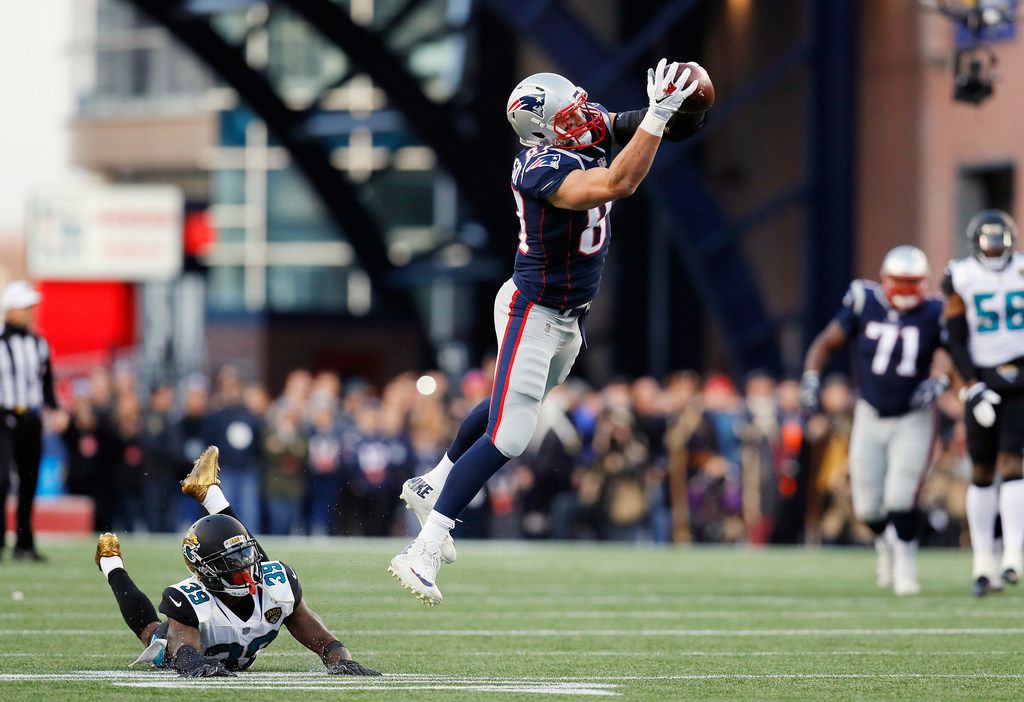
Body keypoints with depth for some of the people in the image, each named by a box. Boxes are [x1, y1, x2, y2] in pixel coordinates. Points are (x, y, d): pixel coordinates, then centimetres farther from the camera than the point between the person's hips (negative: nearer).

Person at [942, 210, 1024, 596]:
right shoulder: (962, 278, 0)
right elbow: (957, 341, -1)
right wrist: (973, 387, -11)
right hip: (983, 380, 0)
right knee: (982, 473, 3)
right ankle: (984, 564, 10)